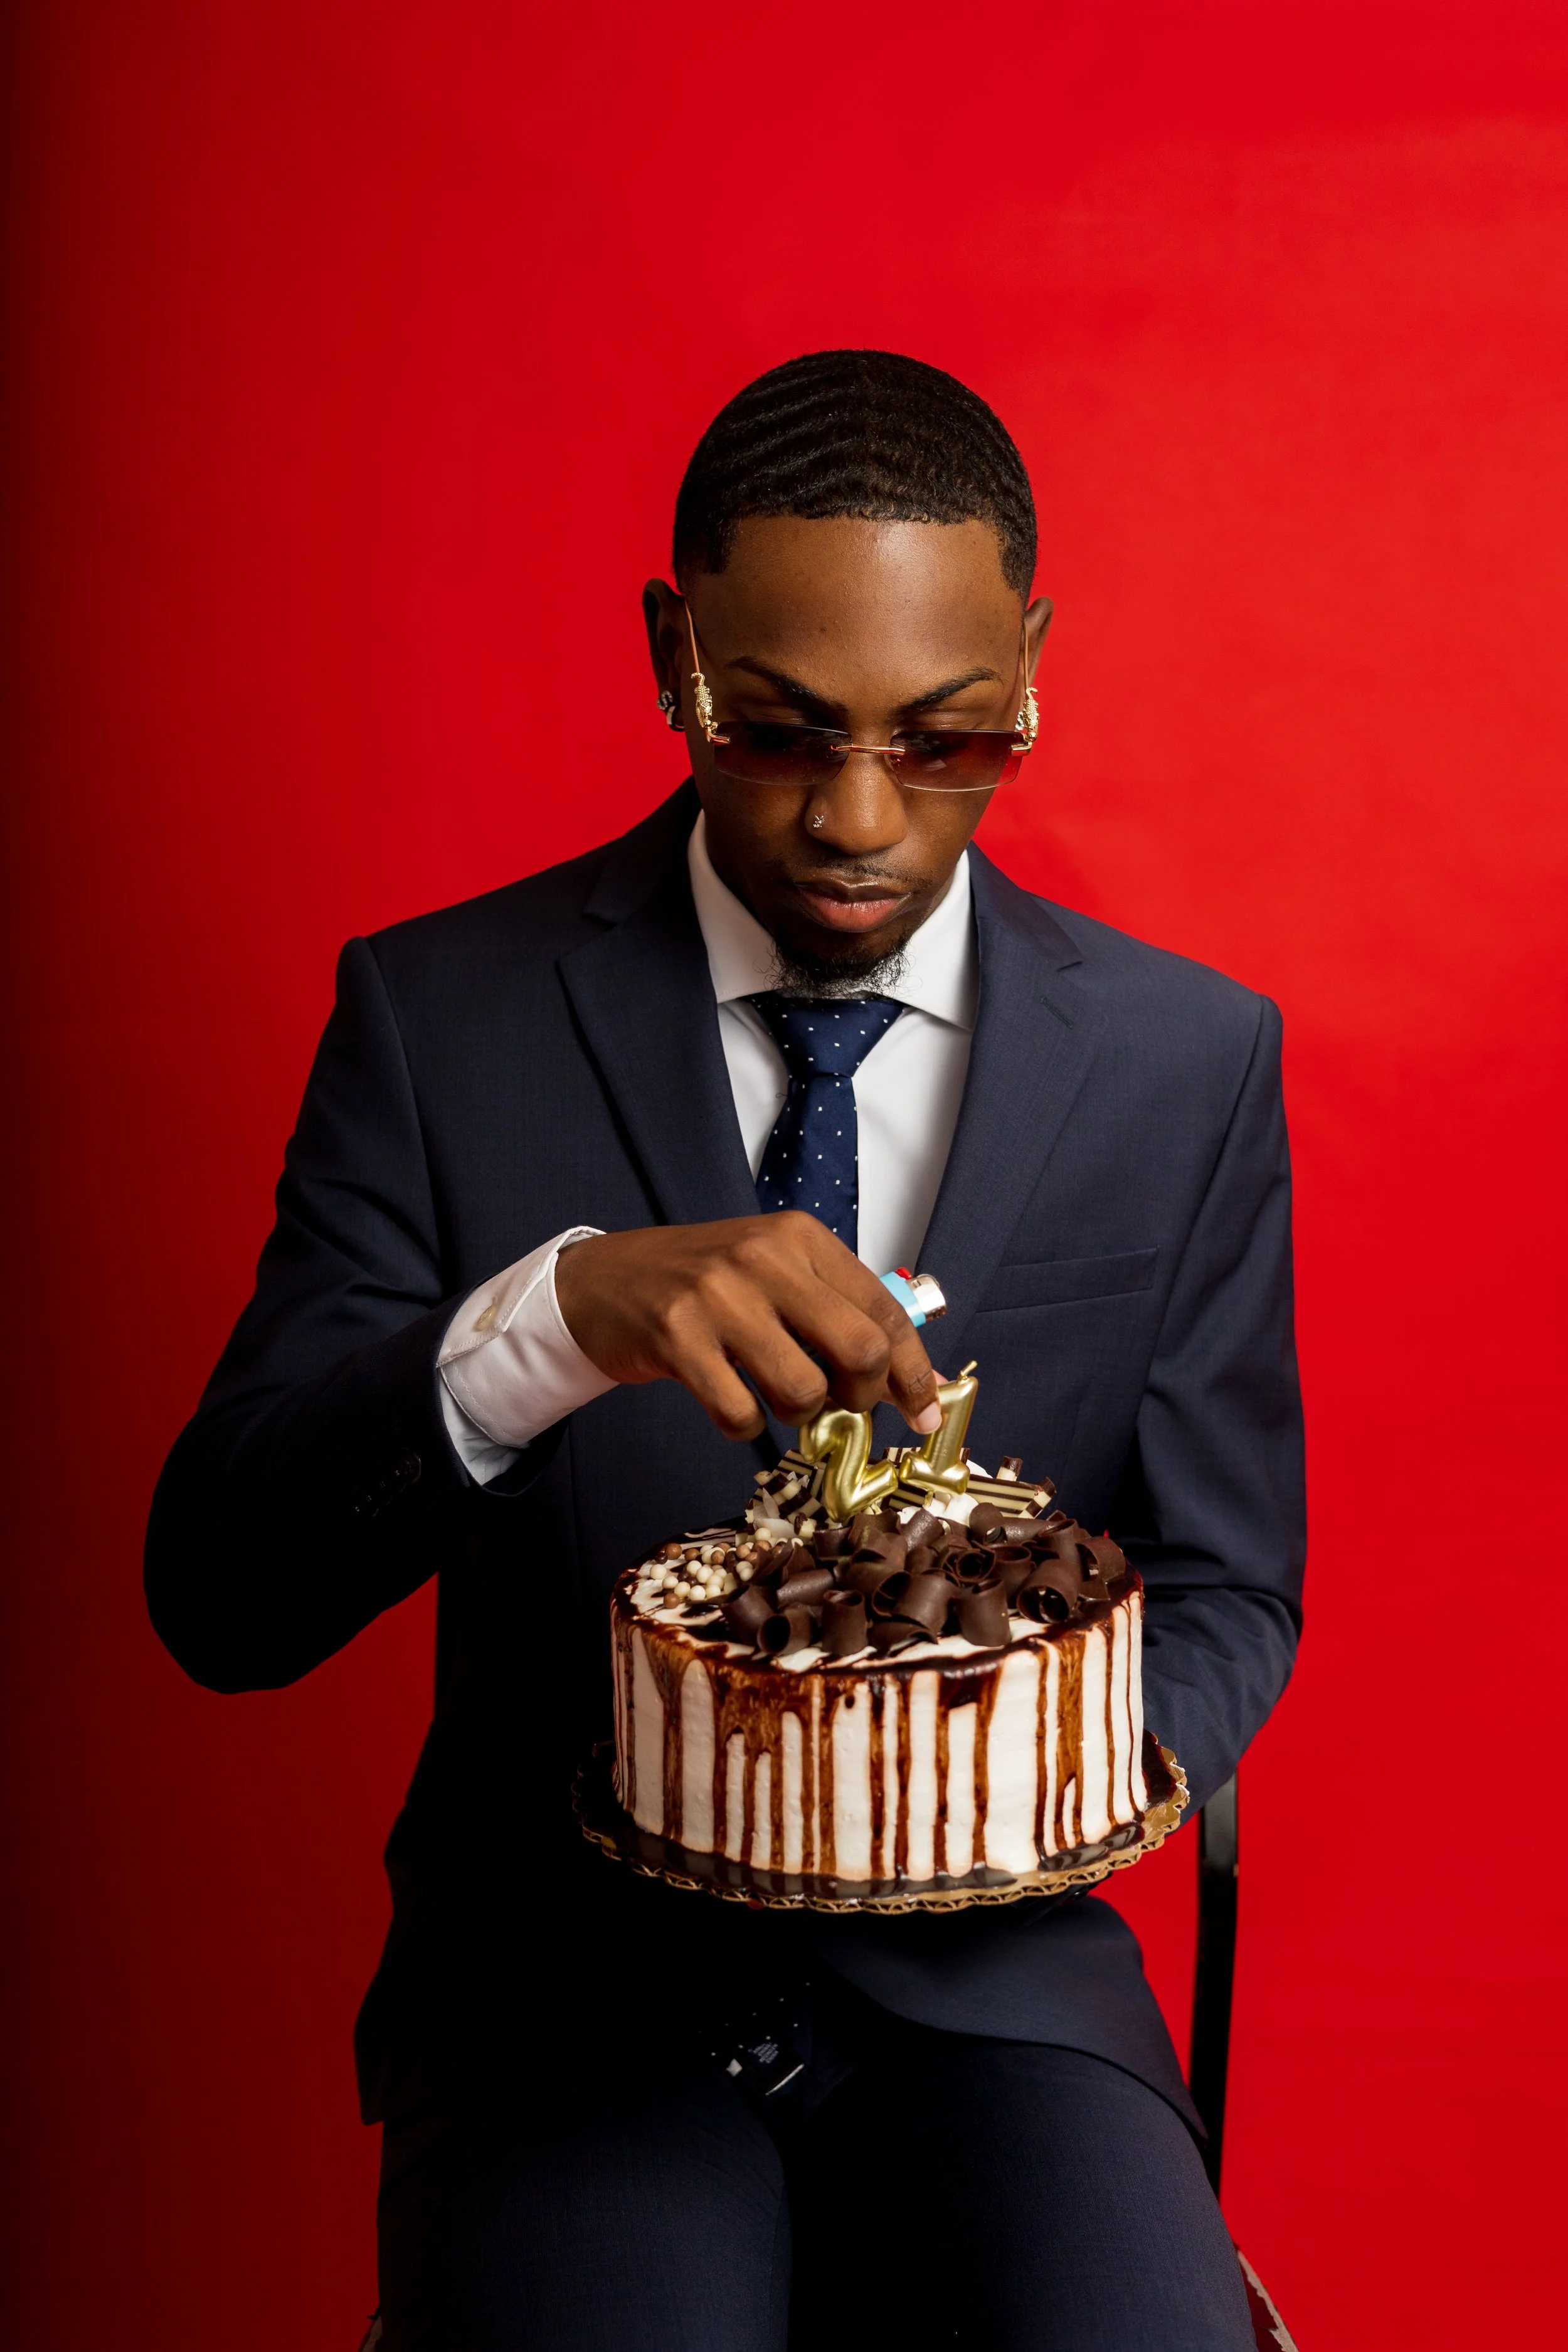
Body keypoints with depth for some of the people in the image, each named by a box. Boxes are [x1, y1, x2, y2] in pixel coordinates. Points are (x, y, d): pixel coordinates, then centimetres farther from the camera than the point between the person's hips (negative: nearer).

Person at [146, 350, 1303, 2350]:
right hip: (563, 1978, -1)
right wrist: (548, 1315, -29)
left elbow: (1224, 1586, 10)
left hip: (990, 1972, 1)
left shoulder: (1189, 1062, 1)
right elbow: (215, 1592, -10)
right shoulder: (440, 1015, -4)